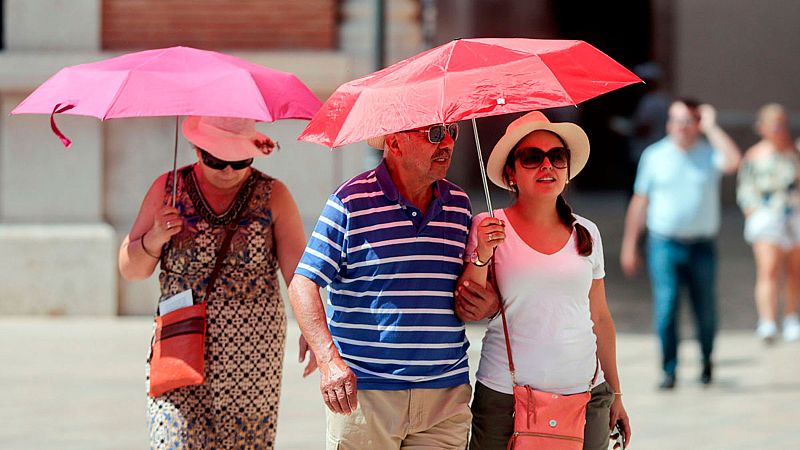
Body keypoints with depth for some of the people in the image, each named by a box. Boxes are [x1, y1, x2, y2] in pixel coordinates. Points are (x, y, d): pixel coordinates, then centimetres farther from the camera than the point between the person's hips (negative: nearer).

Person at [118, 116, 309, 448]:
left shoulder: (273, 196, 3)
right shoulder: (168, 189, 5)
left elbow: (297, 270, -6)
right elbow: (130, 269, 8)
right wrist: (154, 240, -14)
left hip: (252, 355, 0)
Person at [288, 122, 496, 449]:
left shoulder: (459, 204, 12)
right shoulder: (351, 202, -4)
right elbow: (303, 285, -7)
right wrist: (329, 359, -20)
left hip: (446, 394, 4)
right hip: (364, 391, -4)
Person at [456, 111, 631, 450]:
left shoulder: (586, 233, 9)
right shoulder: (488, 228, 0)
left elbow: (600, 318, 15)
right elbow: (468, 313, -6)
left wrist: (615, 394, 15)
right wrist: (482, 256, -19)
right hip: (504, 397, -2)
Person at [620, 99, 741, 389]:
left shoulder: (708, 154, 2)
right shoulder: (654, 156, 5)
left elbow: (732, 162, -22)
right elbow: (639, 202, 10)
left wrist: (711, 128, -13)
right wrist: (629, 245, 8)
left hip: (701, 246, 0)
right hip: (664, 245, 0)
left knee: (705, 311, 8)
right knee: (666, 308, -11)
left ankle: (706, 362, 32)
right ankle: (669, 370, -2)